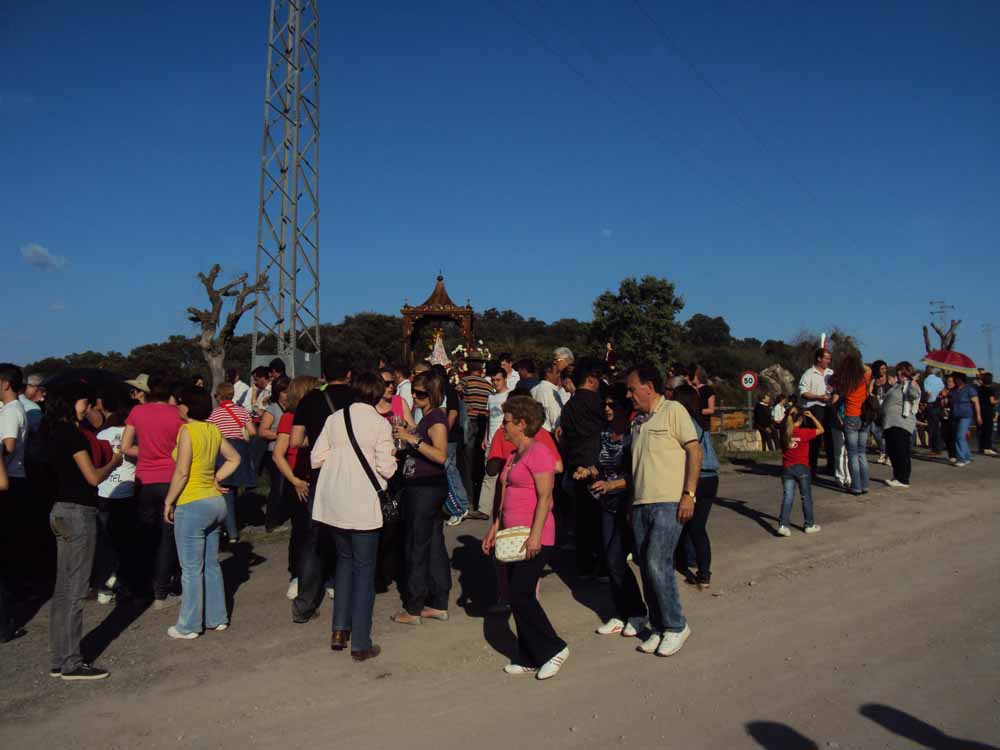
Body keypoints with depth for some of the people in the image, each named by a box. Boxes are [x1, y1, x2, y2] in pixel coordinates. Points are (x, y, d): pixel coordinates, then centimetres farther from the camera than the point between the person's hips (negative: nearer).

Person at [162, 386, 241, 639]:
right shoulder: (213, 429, 6)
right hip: (216, 502, 7)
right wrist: (216, 479, 9)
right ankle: (216, 618, 25)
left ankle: (189, 626, 13)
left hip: (192, 506, -7)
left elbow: (182, 472, -18)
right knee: (212, 565, 16)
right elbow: (234, 458, 14)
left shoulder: (187, 430, -15)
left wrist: (168, 502, -9)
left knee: (191, 569, 3)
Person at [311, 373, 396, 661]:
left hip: (333, 502, 5)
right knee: (364, 568, 5)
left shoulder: (334, 419, 4)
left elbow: (316, 458, 4)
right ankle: (360, 644, 11)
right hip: (362, 504, -4)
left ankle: (339, 630, 23)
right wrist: (392, 459, 9)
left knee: (344, 559, 22)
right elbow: (386, 469, -11)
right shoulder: (380, 423, -8)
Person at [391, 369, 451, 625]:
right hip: (420, 488, 10)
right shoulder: (427, 417, 14)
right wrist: (404, 434, 7)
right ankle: (439, 604, 23)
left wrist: (411, 438, -29)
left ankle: (413, 609, 10)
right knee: (433, 545, 14)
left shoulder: (437, 418, -16)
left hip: (427, 489, -10)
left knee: (416, 548, -1)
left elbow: (440, 455, -27)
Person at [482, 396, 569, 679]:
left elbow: (545, 497, -18)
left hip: (534, 538, -9)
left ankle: (553, 649, 6)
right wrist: (494, 528, 16)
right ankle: (529, 659, 20)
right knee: (519, 597, 10)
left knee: (521, 596, -9)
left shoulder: (538, 452, -12)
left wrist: (535, 535, -23)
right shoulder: (513, 456, 17)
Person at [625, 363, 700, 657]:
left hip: (669, 503, -7)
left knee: (658, 564, -13)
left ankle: (676, 626, 5)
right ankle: (658, 629, 19)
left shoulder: (673, 410, -3)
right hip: (641, 504, 7)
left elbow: (695, 451, -8)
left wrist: (689, 494, -15)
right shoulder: (638, 421, 18)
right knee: (647, 569, 8)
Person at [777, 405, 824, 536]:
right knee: (806, 497, 11)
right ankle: (809, 525, 20)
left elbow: (783, 423, 22)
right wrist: (812, 416, 5)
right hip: (802, 467, -3)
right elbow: (821, 430, -1)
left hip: (787, 468, 3)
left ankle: (783, 525, -8)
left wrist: (788, 413, 13)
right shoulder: (804, 432, -12)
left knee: (787, 497, 2)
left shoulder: (784, 432, -1)